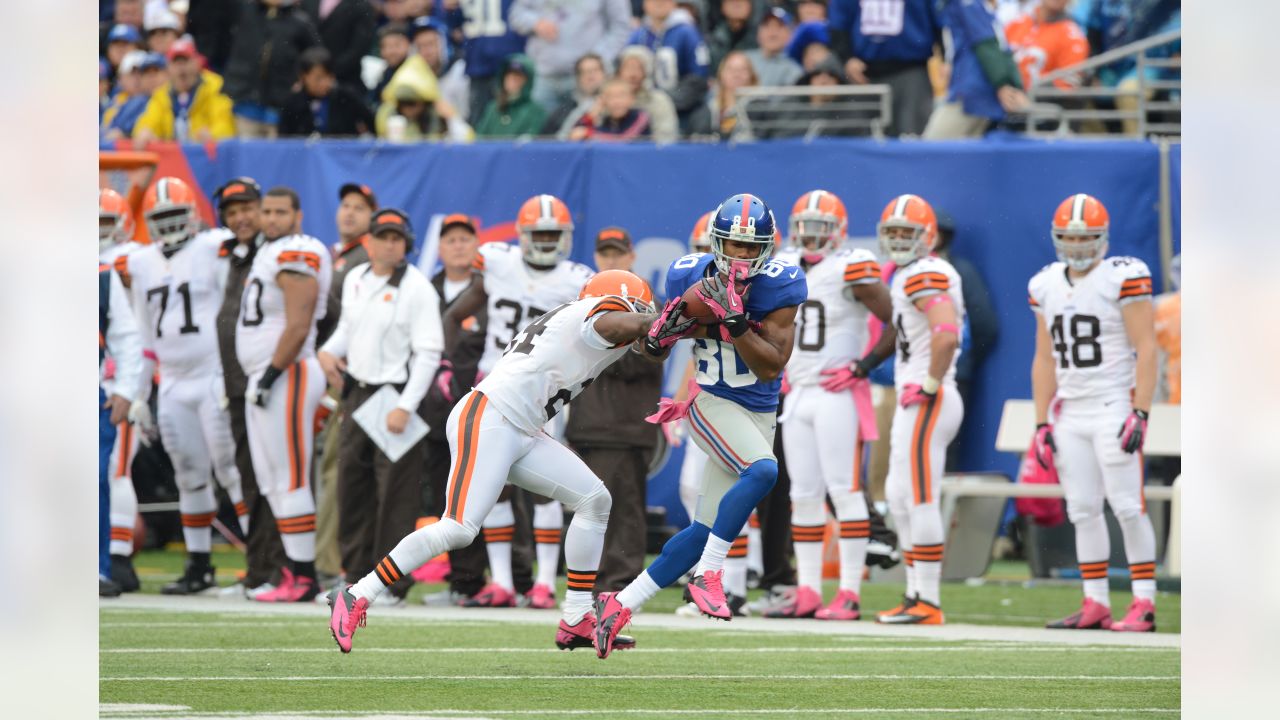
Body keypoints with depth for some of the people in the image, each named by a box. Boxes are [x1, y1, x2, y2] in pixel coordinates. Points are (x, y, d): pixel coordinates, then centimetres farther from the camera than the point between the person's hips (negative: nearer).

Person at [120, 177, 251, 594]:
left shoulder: (216, 251, -7)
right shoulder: (141, 264, 13)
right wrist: (138, 392, 17)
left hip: (215, 379, -6)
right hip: (173, 385, 6)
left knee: (232, 470, -7)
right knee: (190, 477, 9)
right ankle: (198, 567, 15)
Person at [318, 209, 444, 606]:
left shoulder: (416, 288, -12)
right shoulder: (354, 280, 9)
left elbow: (428, 353, -15)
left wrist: (405, 407, -21)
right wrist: (329, 350, 4)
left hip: (396, 394, -7)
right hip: (357, 391, 7)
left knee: (395, 494, -6)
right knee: (352, 487, 11)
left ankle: (393, 582, -1)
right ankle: (358, 575, 20)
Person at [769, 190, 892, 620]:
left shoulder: (852, 270, -11)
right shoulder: (785, 270, 10)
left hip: (838, 396, -8)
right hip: (798, 394, 8)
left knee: (844, 491, -7)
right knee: (804, 495, 7)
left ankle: (849, 593, -8)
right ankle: (808, 593, 10)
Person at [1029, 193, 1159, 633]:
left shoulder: (1123, 279, -8)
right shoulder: (1047, 287, 11)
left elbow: (1146, 349, -11)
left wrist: (1140, 415, -17)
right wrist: (1042, 424, 11)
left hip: (1113, 408, -6)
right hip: (1071, 412, 6)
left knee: (1128, 508, -8)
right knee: (1083, 511, 6)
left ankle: (1144, 605, -7)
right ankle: (1096, 605, 10)